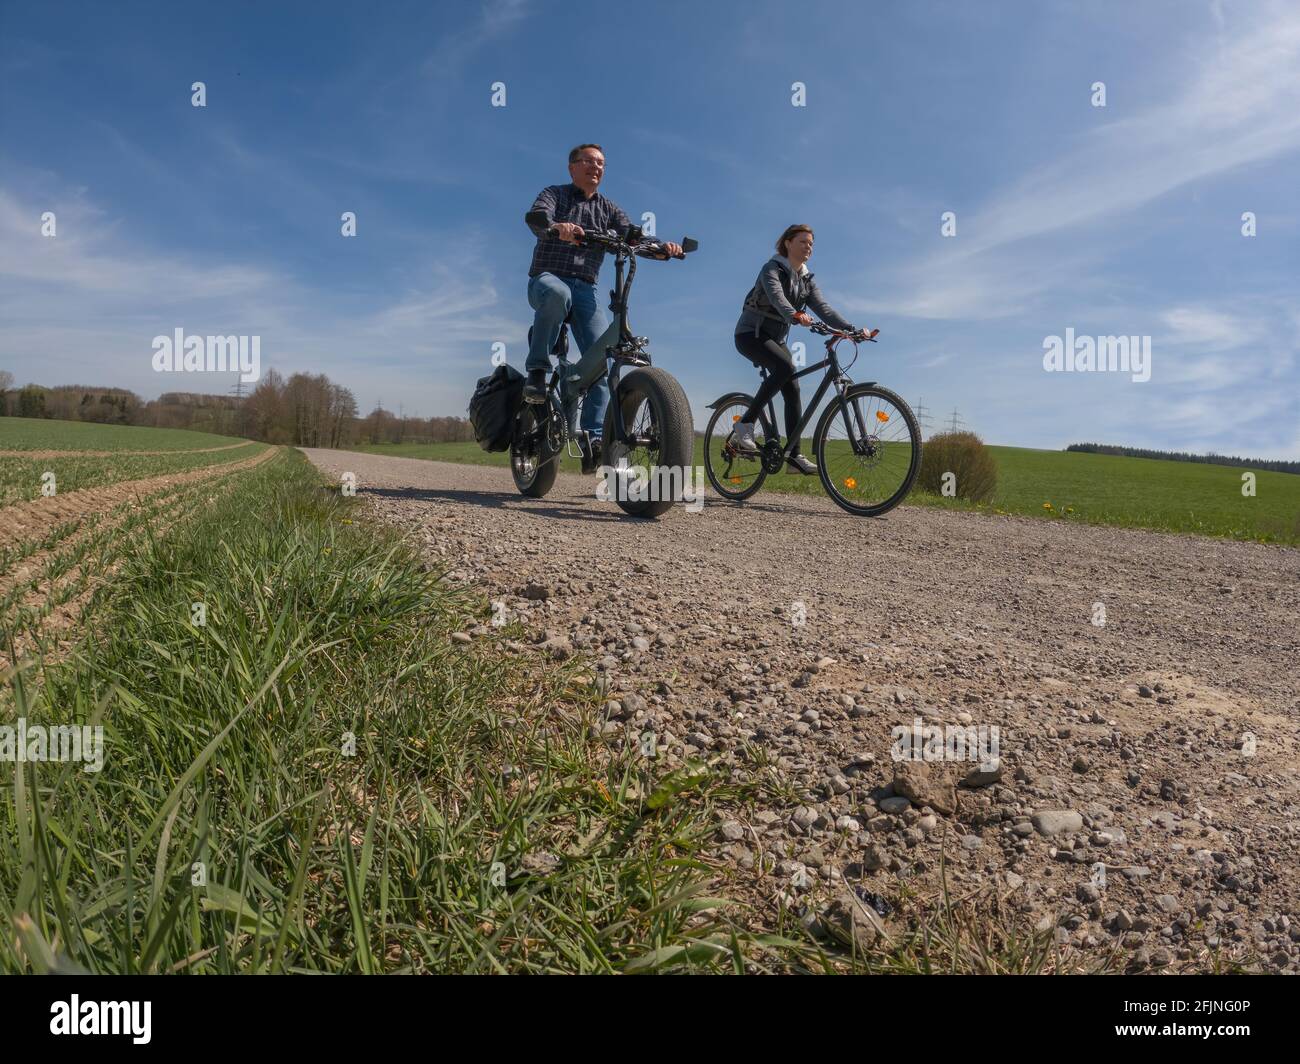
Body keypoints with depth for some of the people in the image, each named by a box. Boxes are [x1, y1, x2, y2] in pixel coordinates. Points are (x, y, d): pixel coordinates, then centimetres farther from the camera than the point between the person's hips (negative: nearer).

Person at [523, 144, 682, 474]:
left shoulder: (608, 208, 18)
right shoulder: (554, 194, 7)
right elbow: (535, 216, -16)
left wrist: (662, 246, -21)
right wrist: (558, 227, -41)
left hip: (585, 289, 3)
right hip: (547, 278, -3)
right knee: (557, 293, -41)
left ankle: (593, 439, -16)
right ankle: (537, 371, -25)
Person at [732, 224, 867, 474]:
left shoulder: (807, 280, 8)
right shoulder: (772, 269, -12)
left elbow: (824, 308, -4)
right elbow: (776, 297, -33)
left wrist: (852, 329, -20)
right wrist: (795, 315, -55)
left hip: (776, 338, 7)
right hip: (751, 333, -7)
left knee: (793, 391, -4)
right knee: (785, 366, -32)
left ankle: (795, 454, -1)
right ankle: (745, 424, -25)